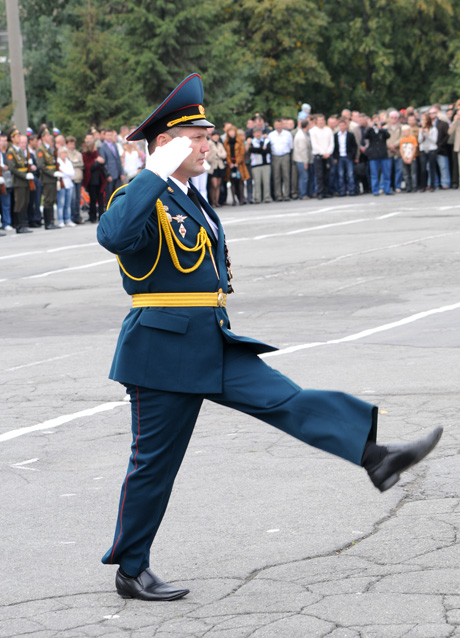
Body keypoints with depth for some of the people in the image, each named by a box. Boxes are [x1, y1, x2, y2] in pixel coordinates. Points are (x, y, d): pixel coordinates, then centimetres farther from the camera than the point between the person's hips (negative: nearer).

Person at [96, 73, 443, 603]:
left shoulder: (190, 199, 16)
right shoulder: (143, 199, -14)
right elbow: (111, 234, -37)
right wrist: (159, 171, -34)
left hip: (213, 345, 8)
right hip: (164, 351, -8)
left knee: (286, 400, -7)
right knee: (154, 463, 2)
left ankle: (375, 456, -17)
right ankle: (130, 572, 14)